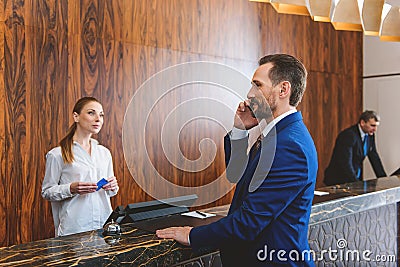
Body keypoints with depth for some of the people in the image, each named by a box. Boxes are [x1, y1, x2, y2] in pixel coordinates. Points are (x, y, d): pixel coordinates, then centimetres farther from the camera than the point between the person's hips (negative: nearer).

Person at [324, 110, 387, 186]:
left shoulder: (370, 135, 5)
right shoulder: (348, 135, -20)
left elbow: (374, 158, 13)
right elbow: (345, 163, -25)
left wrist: (383, 179, 7)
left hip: (355, 179, 7)